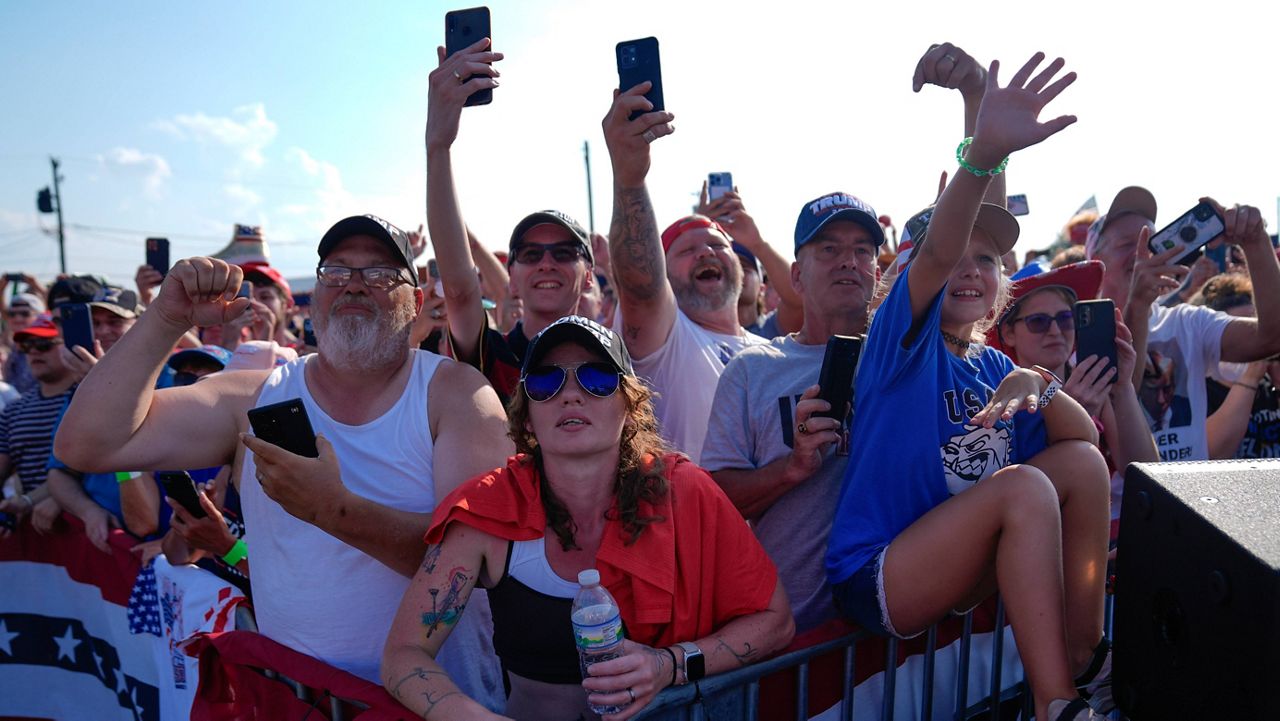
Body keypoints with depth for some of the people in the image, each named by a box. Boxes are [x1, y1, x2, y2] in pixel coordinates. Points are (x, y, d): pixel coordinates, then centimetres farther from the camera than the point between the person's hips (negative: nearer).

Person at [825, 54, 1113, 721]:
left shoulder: (993, 365, 12)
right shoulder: (904, 337, -8)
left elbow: (1085, 433, 5)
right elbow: (934, 253, -29)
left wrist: (1034, 383, -16)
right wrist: (982, 153, -46)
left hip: (956, 568, 7)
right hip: (874, 579, -7)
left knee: (1082, 461, -4)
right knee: (1024, 487, -26)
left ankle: (1084, 660, 1)